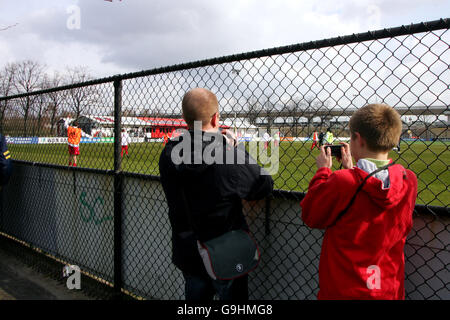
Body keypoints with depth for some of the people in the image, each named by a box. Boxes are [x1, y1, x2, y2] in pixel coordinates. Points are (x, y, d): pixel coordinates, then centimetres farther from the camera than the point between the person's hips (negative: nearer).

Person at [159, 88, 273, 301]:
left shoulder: (169, 153, -9)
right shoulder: (231, 156, -25)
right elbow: (264, 186, -11)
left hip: (187, 253, 5)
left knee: (195, 295, 24)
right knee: (232, 296, 17)